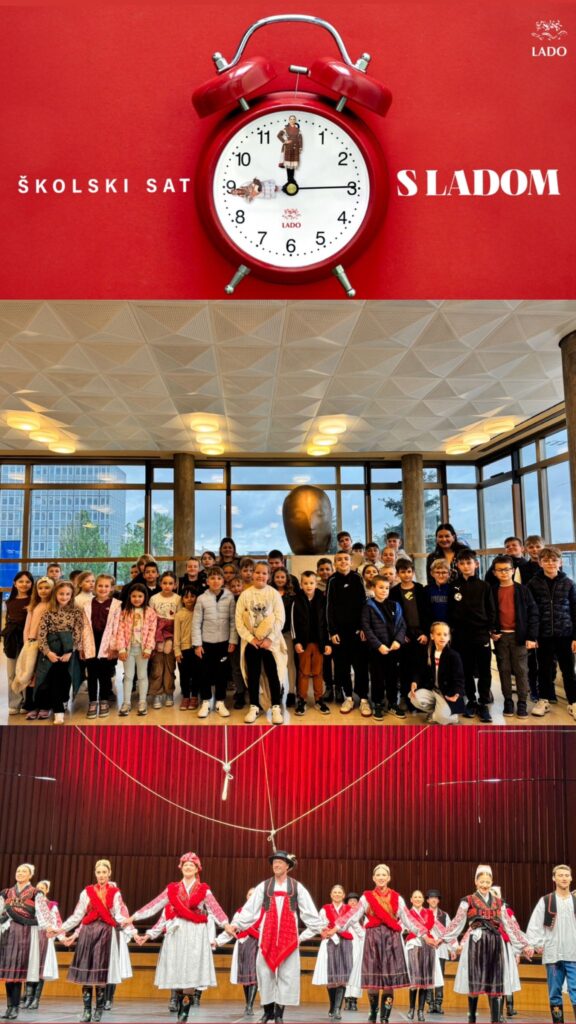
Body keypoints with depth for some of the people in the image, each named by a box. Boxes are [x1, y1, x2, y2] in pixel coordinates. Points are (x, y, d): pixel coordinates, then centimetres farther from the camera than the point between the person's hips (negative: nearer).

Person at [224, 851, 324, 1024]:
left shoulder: (297, 887, 5)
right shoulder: (263, 886, 5)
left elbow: (309, 912, 4)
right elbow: (249, 909, 1)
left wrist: (320, 927, -7)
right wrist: (235, 924, -9)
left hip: (288, 934, 0)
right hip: (267, 934, 1)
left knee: (287, 972, -1)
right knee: (265, 971, 2)